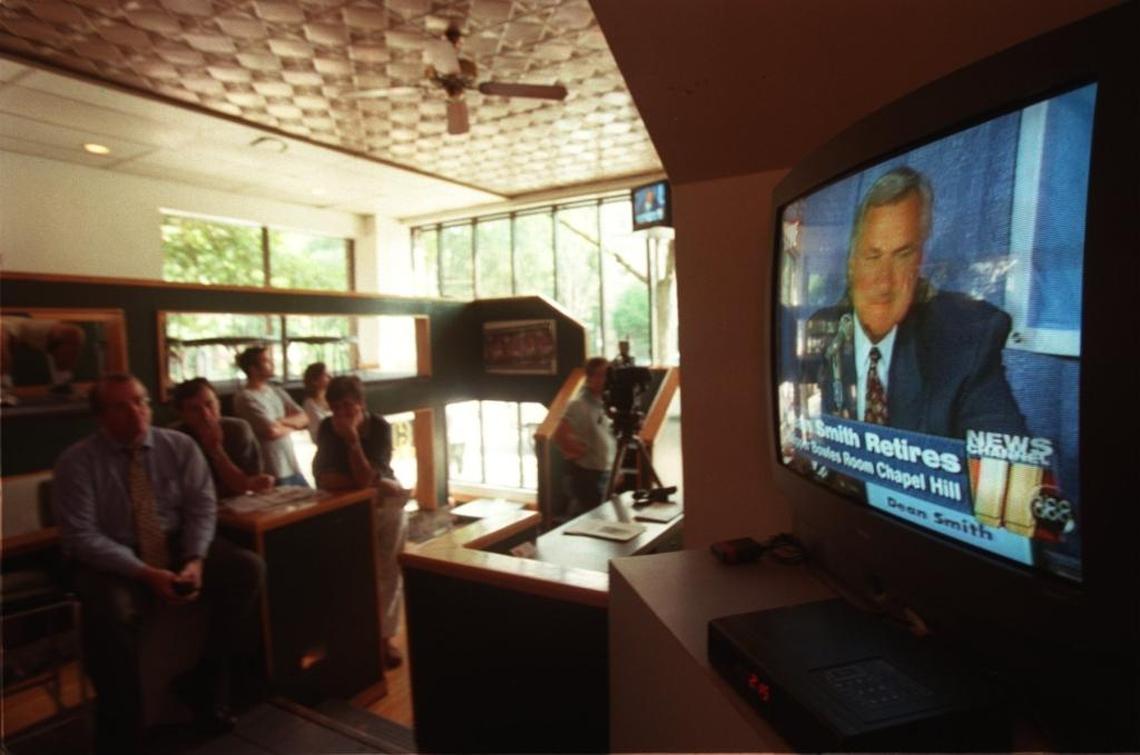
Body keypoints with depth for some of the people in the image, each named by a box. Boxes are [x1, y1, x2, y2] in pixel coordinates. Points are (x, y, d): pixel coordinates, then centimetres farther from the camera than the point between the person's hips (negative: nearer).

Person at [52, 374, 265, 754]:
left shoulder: (180, 446, -2)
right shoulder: (76, 462, -9)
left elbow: (201, 507, -3)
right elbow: (81, 536, -14)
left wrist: (195, 560, -20)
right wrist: (144, 573, -24)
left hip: (177, 547, 3)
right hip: (113, 561, -2)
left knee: (247, 569, -20)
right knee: (109, 614, -35)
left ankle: (207, 684, -2)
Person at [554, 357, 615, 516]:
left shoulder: (606, 402, 7)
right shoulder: (578, 404, -18)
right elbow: (560, 436, -27)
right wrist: (580, 452, -14)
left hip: (606, 472, 9)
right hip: (586, 474, -9)